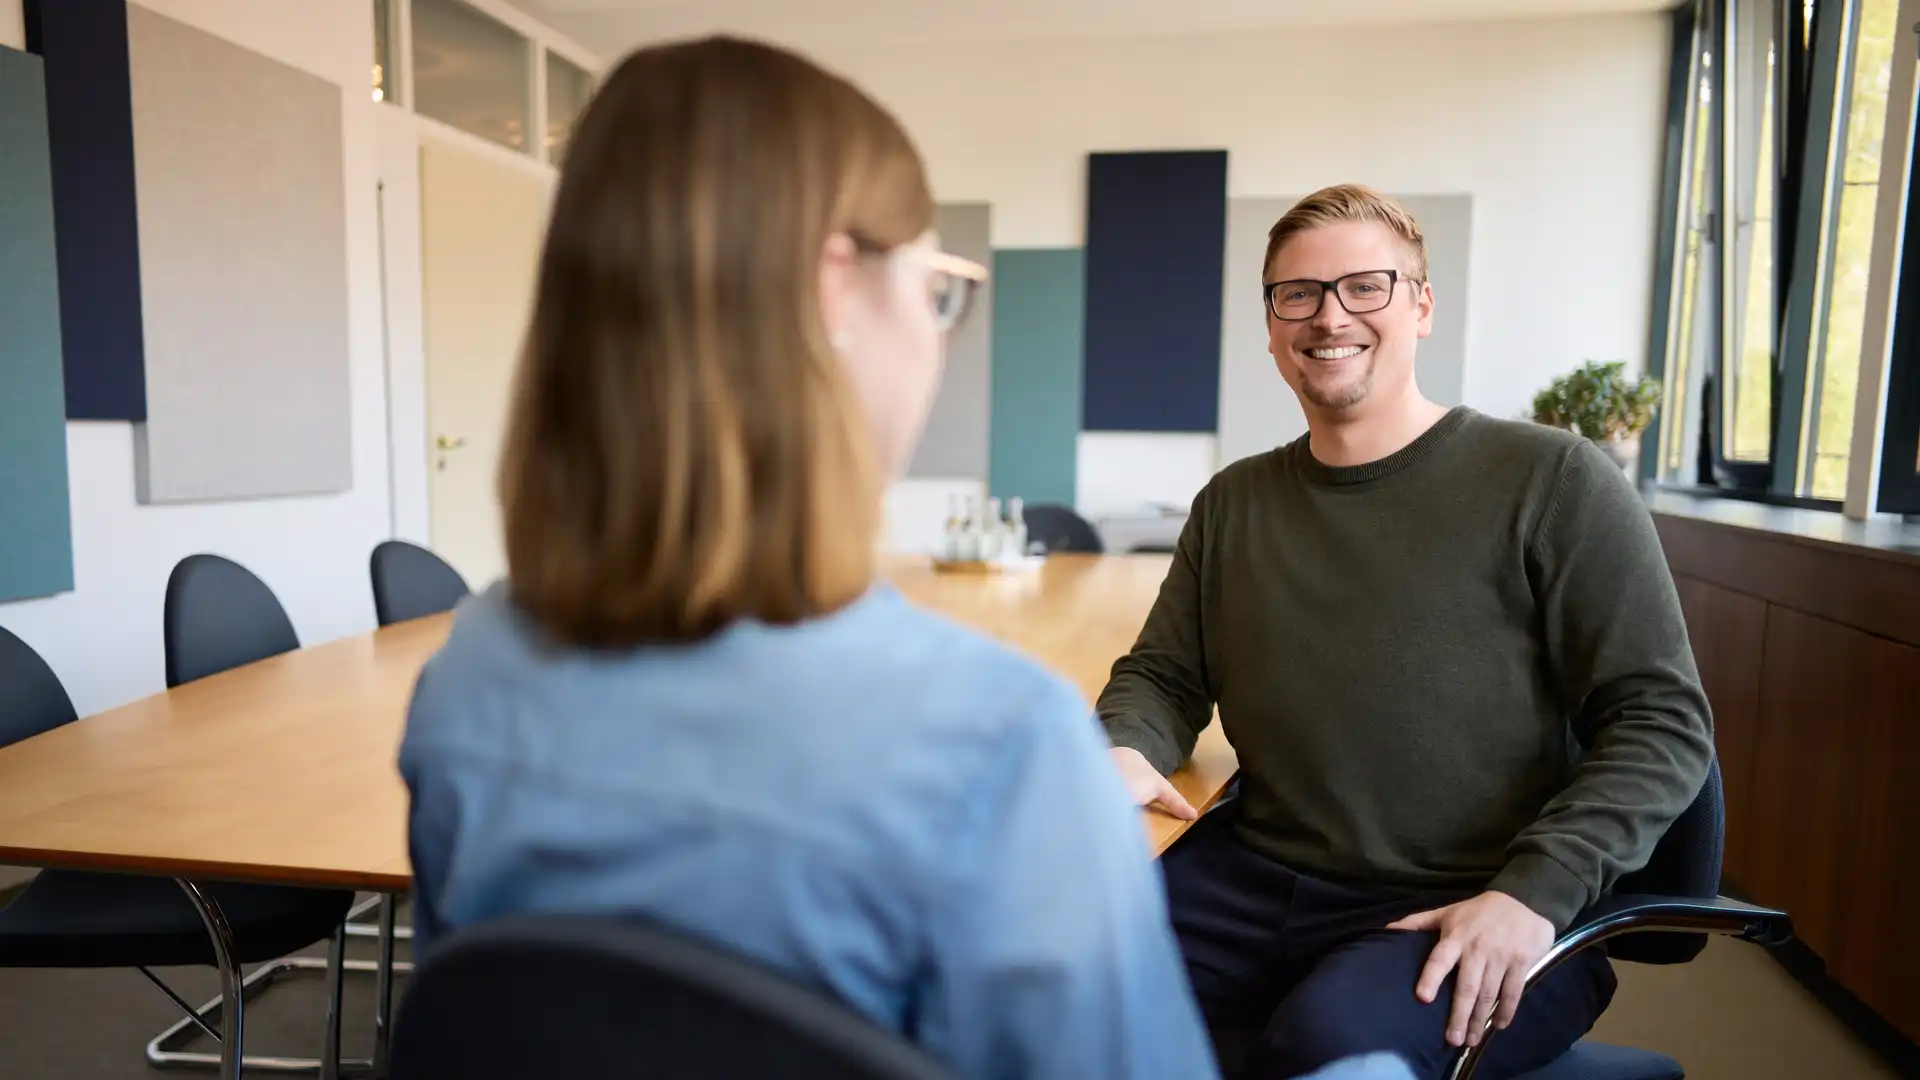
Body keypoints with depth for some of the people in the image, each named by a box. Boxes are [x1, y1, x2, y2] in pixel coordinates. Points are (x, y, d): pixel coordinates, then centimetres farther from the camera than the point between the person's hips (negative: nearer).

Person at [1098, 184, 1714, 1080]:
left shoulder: (1551, 482, -3)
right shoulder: (1233, 504, 11)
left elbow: (1662, 721, -5)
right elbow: (1163, 675, 14)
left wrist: (1534, 893, -18)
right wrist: (1123, 751, -9)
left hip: (1478, 917, -3)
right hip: (1257, 879, 4)